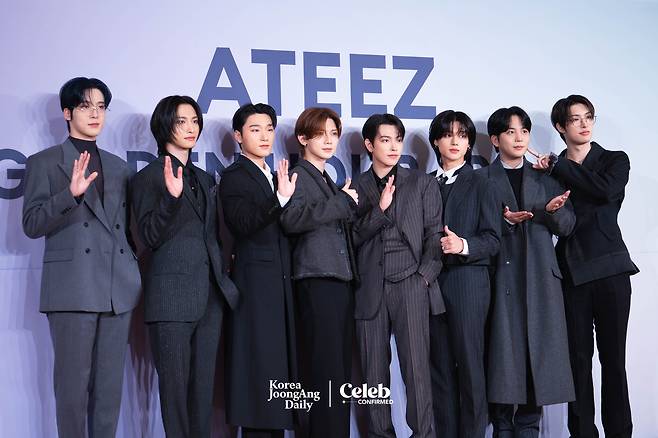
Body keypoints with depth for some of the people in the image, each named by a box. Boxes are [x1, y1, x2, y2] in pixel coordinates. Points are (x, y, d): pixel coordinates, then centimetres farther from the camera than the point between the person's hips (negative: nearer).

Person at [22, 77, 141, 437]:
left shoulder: (118, 166, 19)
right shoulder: (44, 162, 5)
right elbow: (32, 225, -4)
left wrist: (135, 269, 11)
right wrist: (71, 193, -18)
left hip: (118, 287, 4)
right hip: (73, 287, -4)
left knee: (110, 385, 5)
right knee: (72, 384, -2)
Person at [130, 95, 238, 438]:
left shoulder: (204, 178, 19)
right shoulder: (149, 176, 0)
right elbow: (151, 237, -9)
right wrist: (172, 197, -22)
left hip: (210, 294, 6)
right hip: (173, 293, -6)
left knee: (204, 385, 7)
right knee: (175, 385, -3)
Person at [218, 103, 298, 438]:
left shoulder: (274, 176, 17)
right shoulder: (234, 176, -5)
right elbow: (243, 224, -22)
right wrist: (280, 198, -32)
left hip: (280, 281, 8)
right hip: (255, 281, -8)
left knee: (278, 358, 9)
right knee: (259, 362, -7)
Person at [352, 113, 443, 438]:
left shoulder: (422, 183, 11)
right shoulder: (355, 188, 12)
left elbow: (434, 234, 7)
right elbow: (353, 238, 5)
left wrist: (425, 275, -4)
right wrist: (379, 208, -9)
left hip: (410, 285, -1)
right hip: (370, 288, 1)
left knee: (416, 368, -8)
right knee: (374, 371, 2)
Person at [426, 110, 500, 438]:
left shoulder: (479, 184, 4)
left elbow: (493, 240, -2)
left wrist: (464, 246, -18)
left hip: (468, 279, -3)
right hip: (432, 281, 4)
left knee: (469, 362, -4)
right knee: (440, 364, 5)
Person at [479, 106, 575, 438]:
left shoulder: (544, 179, 15)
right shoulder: (482, 180, 6)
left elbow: (567, 226, 9)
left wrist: (554, 211, -12)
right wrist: (505, 221, -16)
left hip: (540, 275, 3)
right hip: (501, 275, -3)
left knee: (539, 347, 0)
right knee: (504, 348, -5)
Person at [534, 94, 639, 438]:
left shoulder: (614, 160, 6)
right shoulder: (551, 171, 10)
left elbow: (607, 189, -16)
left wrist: (559, 167, -9)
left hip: (609, 268, -1)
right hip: (571, 271, 1)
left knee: (613, 357, 0)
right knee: (578, 357, 2)